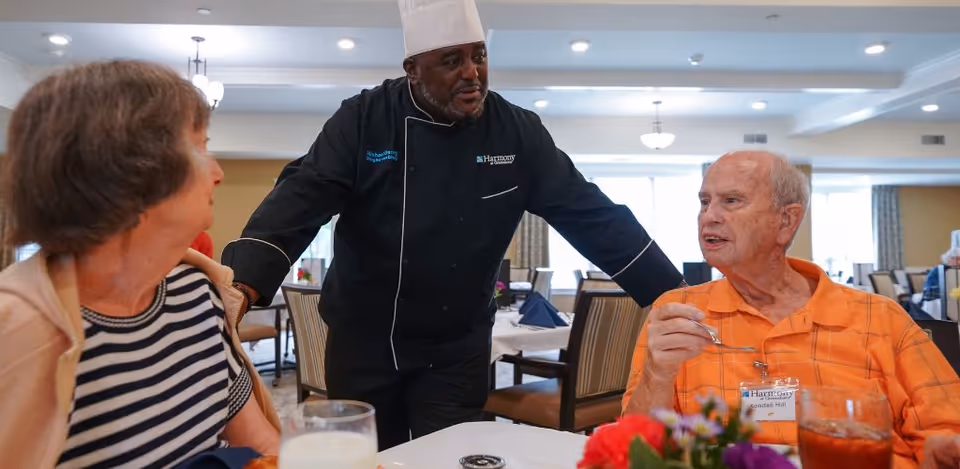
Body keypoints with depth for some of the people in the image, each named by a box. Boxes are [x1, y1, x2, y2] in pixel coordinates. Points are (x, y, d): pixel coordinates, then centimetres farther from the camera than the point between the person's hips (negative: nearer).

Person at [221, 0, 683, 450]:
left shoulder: (517, 131, -7)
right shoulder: (363, 120, -11)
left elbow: (593, 215, -7)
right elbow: (299, 199, -18)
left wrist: (672, 295, -10)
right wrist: (243, 285, -35)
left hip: (458, 349, 0)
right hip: (363, 343, 1)